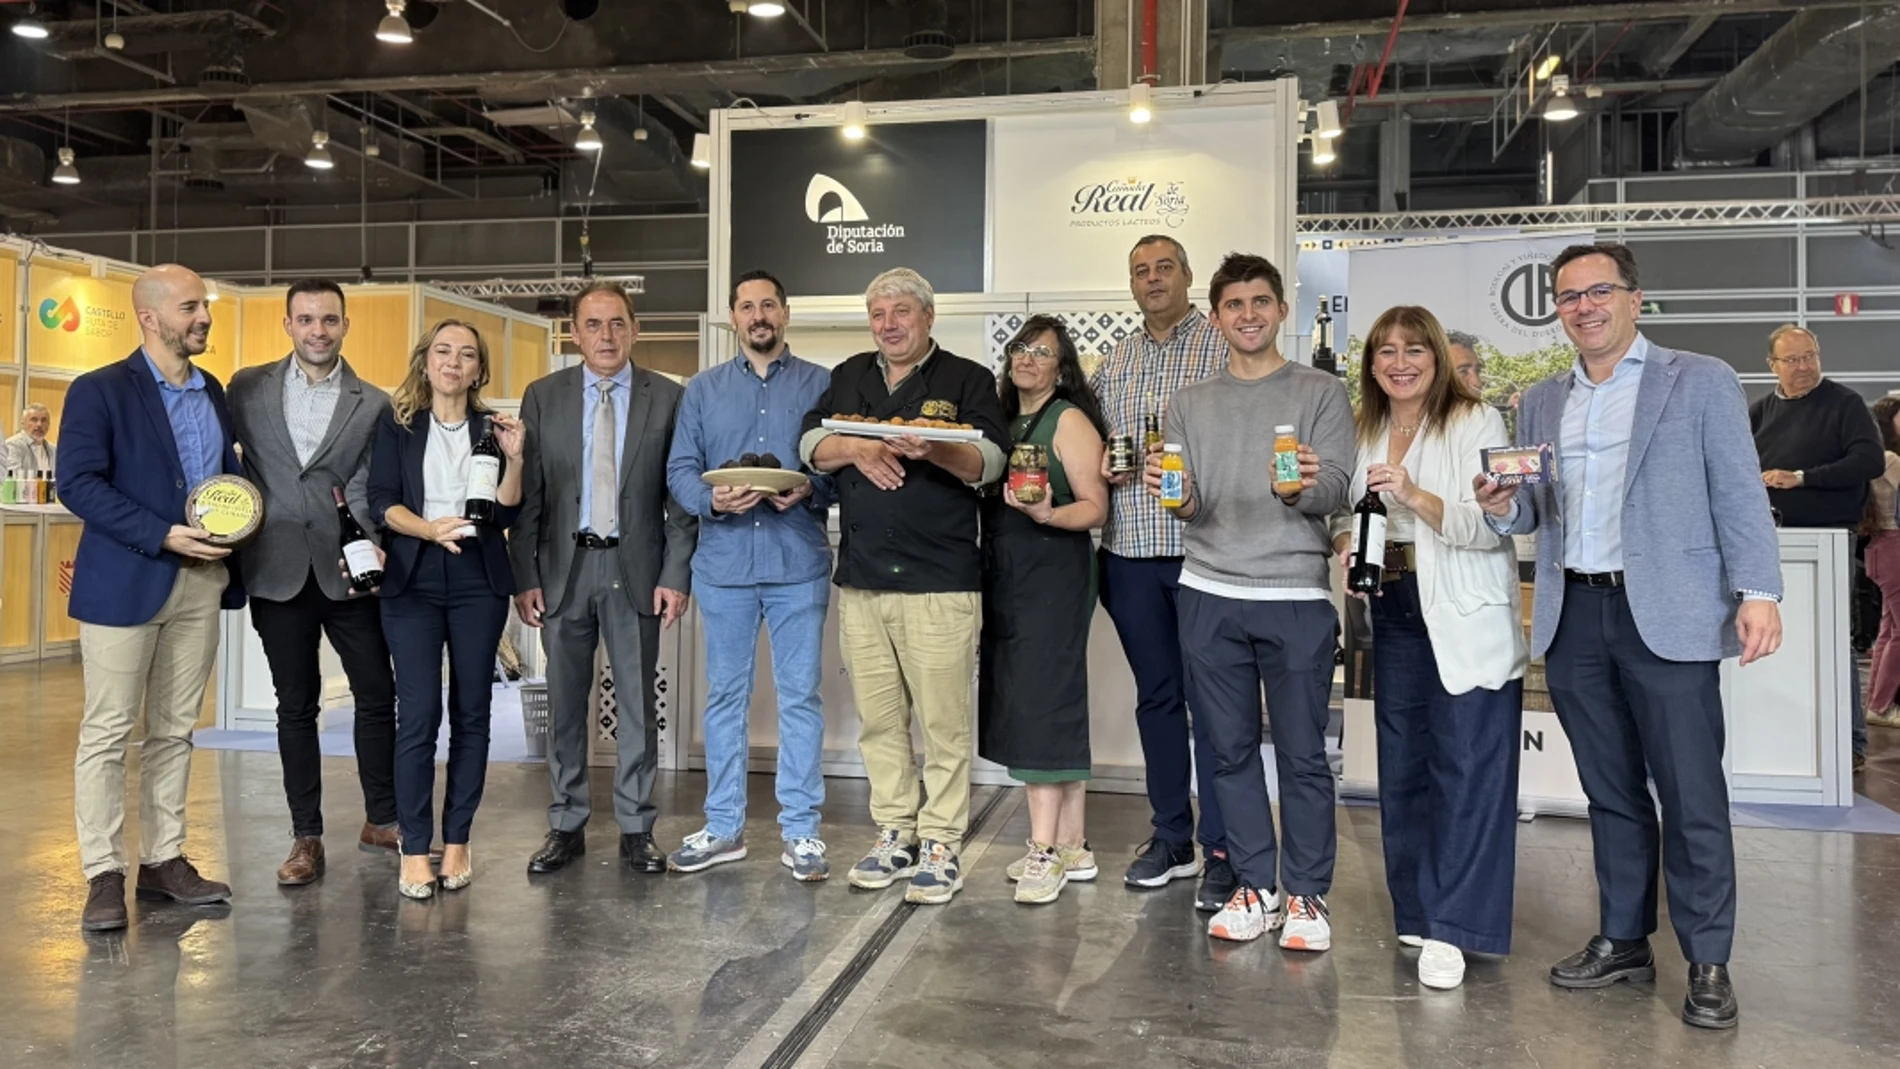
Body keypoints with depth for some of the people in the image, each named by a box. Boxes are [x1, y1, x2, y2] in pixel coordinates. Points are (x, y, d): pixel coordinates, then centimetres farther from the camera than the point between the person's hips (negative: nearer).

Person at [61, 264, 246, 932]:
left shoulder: (214, 394, 13)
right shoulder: (99, 390, -4)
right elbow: (78, 483, -12)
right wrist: (163, 537, -19)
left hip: (201, 581, 6)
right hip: (126, 580, -5)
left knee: (174, 731, 11)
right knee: (107, 733, 1)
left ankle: (163, 861, 19)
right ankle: (104, 875, 9)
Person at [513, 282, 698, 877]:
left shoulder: (668, 398, 1)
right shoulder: (543, 397, 5)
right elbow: (526, 495, 4)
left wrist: (676, 575, -7)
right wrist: (524, 576, -3)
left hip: (636, 569, -1)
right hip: (563, 567, 2)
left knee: (637, 703, 5)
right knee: (565, 704, 9)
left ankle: (636, 828, 17)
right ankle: (567, 827, 22)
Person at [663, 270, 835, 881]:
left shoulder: (820, 385, 7)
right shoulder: (703, 389, 13)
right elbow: (680, 470, 7)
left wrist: (810, 492, -17)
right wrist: (712, 499, -13)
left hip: (798, 564, -2)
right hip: (724, 562, 2)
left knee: (800, 697, 2)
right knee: (724, 696, 8)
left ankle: (800, 831, 11)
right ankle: (723, 828, 18)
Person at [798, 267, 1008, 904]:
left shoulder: (967, 379, 4)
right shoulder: (849, 378, 18)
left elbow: (989, 462, -7)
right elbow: (811, 445, 8)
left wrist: (931, 450, -25)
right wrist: (860, 448, -11)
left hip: (939, 581, -4)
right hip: (860, 577, 5)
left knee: (943, 720, -2)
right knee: (878, 719, 10)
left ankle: (942, 846, 9)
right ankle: (894, 834, 23)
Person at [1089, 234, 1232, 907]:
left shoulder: (1224, 346, 0)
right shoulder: (1113, 362, 16)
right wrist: (1100, 466, 0)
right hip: (1130, 550, 5)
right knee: (1156, 695, 12)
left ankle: (1221, 850, 9)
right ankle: (1171, 838, 24)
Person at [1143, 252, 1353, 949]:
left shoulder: (1322, 395, 5)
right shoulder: (1190, 405, 13)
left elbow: (1337, 491, -6)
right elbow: (1188, 508, 7)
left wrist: (1304, 488, -29)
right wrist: (1177, 496, -16)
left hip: (1296, 597, -2)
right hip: (1210, 596, 3)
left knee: (1302, 753, 2)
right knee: (1231, 749, 8)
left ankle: (1306, 895, 15)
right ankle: (1254, 887, 20)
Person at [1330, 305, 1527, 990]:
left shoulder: (1476, 422, -5)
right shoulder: (1363, 431, 11)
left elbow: (1492, 524, -14)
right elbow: (1346, 512, 20)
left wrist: (1415, 496, -27)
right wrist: (1346, 543, -2)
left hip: (1468, 621, -6)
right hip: (1394, 613, 6)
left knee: (1469, 770, -8)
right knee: (1401, 766, 11)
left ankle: (1452, 929, -2)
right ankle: (1417, 912, 24)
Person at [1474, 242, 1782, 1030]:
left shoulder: (1700, 381, 3)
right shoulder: (1541, 402, 15)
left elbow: (1739, 496, -2)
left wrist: (1758, 593, -12)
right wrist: (1503, 508, -7)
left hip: (1667, 616, -4)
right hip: (1572, 618, 4)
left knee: (1691, 795, 0)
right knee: (1610, 791, 13)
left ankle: (1707, 963, 12)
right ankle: (1623, 940, 24)